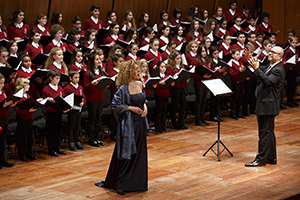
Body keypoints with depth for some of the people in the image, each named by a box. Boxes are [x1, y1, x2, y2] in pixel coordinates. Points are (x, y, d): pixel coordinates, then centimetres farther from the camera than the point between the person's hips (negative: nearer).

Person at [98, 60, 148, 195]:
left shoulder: (140, 85, 7)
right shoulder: (123, 88, -13)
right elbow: (114, 105, -15)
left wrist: (144, 106, 1)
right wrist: (130, 108, -17)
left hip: (140, 123, 7)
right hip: (128, 124, -7)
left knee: (139, 152, 12)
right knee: (126, 154, -4)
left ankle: (137, 181, 24)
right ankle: (120, 184, 5)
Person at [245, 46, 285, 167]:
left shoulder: (278, 70, -16)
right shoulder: (271, 67, 15)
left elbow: (267, 81, -30)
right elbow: (261, 76, 25)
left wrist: (256, 68, -34)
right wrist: (251, 60, 19)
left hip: (268, 105, -10)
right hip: (265, 104, 10)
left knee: (265, 132, -5)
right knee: (269, 132, 16)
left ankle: (261, 159, 0)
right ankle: (271, 158, 24)